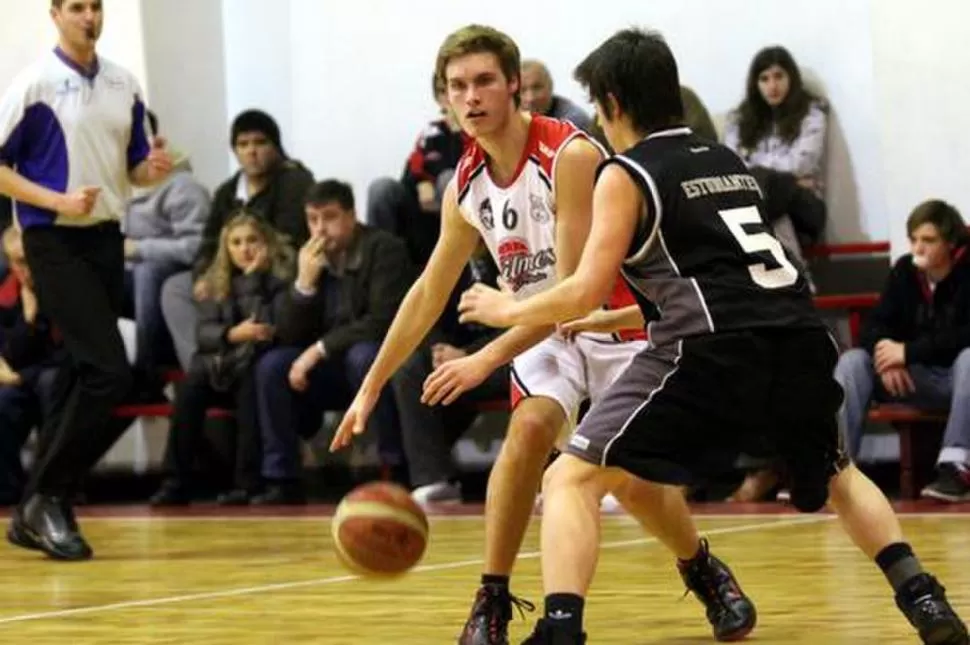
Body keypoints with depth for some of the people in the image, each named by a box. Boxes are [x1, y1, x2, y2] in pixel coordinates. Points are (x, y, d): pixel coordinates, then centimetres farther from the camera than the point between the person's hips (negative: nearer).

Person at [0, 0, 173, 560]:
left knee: (84, 376, 8)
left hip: (106, 239, 7)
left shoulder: (125, 85, 10)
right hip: (56, 242, -7)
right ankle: (46, 498, -7)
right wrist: (58, 200, -19)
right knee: (110, 373, -17)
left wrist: (154, 169, -6)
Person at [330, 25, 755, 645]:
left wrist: (489, 358, -31)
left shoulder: (570, 156, -26)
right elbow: (428, 294, 6)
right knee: (529, 428, -23)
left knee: (633, 479, -11)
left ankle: (706, 572, 20)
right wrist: (370, 388, 5)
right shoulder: (467, 185, -5)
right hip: (544, 330, 4)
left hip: (616, 321, -4)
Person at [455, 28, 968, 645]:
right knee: (838, 474, 33)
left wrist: (508, 310, 19)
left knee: (571, 479, 0)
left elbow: (587, 292, 1)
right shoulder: (730, 163, 26)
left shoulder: (625, 175, 7)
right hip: (801, 336, 6)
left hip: (715, 351, -6)